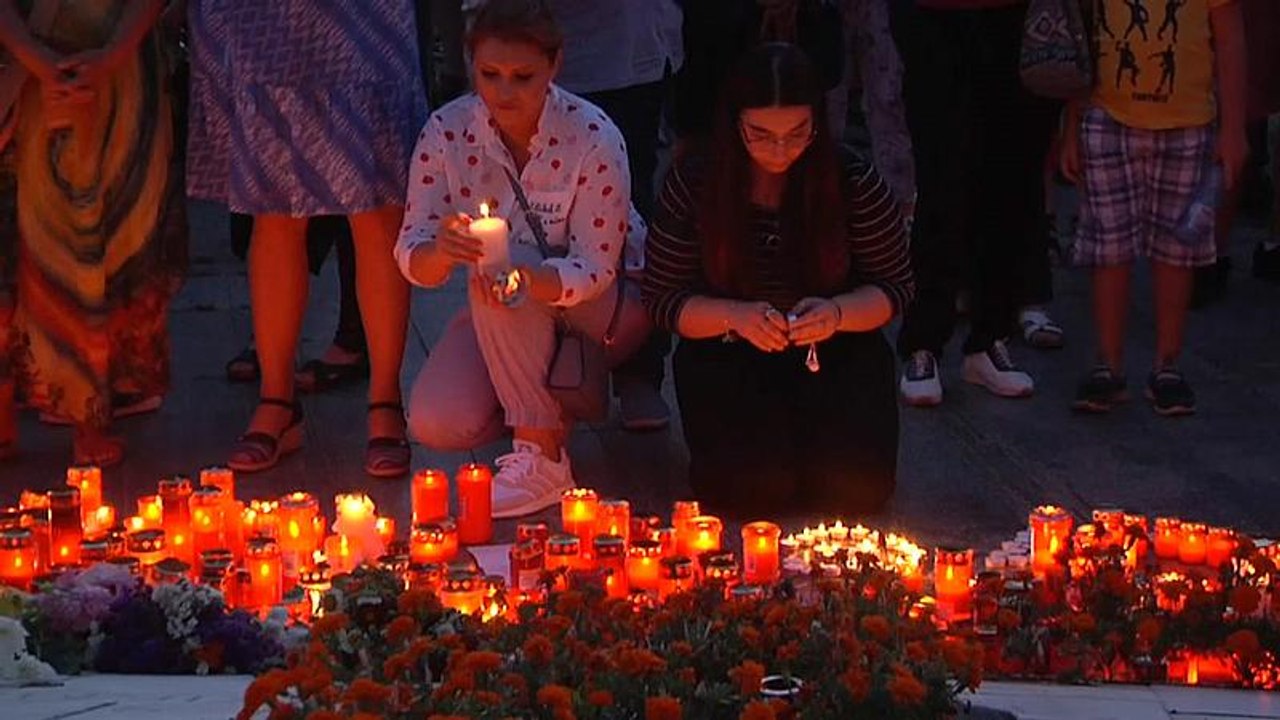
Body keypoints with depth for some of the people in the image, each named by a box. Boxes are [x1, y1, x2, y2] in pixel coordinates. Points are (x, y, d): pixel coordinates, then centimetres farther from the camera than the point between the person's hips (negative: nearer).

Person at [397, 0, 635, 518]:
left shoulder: (594, 138, -22)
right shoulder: (446, 131, -13)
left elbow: (595, 269, -22)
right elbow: (411, 257, -14)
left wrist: (522, 276, -43)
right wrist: (440, 253, -40)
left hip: (596, 311, -3)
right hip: (496, 317, 3)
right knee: (436, 424, -22)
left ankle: (544, 460, -27)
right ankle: (539, 408, 11)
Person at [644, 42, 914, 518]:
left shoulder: (852, 182, -9)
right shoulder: (693, 183, -9)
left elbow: (893, 287, -1)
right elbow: (663, 299, -5)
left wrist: (837, 313, -23)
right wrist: (736, 317, -24)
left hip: (835, 354, 1)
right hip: (728, 355, -1)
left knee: (857, 486, -21)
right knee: (750, 487, -25)